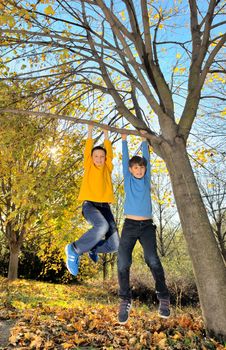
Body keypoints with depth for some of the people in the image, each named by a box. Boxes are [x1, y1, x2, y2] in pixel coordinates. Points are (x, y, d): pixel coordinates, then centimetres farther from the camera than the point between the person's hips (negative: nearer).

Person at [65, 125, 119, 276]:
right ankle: (74, 249, -15)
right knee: (102, 226, -36)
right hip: (90, 205, -4)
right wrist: (90, 131, 17)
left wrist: (106, 134, 27)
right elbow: (87, 149, 8)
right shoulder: (89, 166, 10)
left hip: (105, 207, 4)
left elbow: (109, 151, 16)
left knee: (114, 244, -5)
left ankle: (93, 248, 28)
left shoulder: (108, 167, 15)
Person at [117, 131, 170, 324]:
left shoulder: (147, 179, 12)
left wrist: (144, 139, 23)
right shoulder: (128, 179, 10)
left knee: (152, 260, -17)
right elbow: (125, 159, 12)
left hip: (147, 226, 0)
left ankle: (164, 298, 0)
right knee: (123, 263, -9)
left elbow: (147, 158, 15)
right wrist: (124, 139, 18)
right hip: (130, 225, 0)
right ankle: (125, 300, 9)